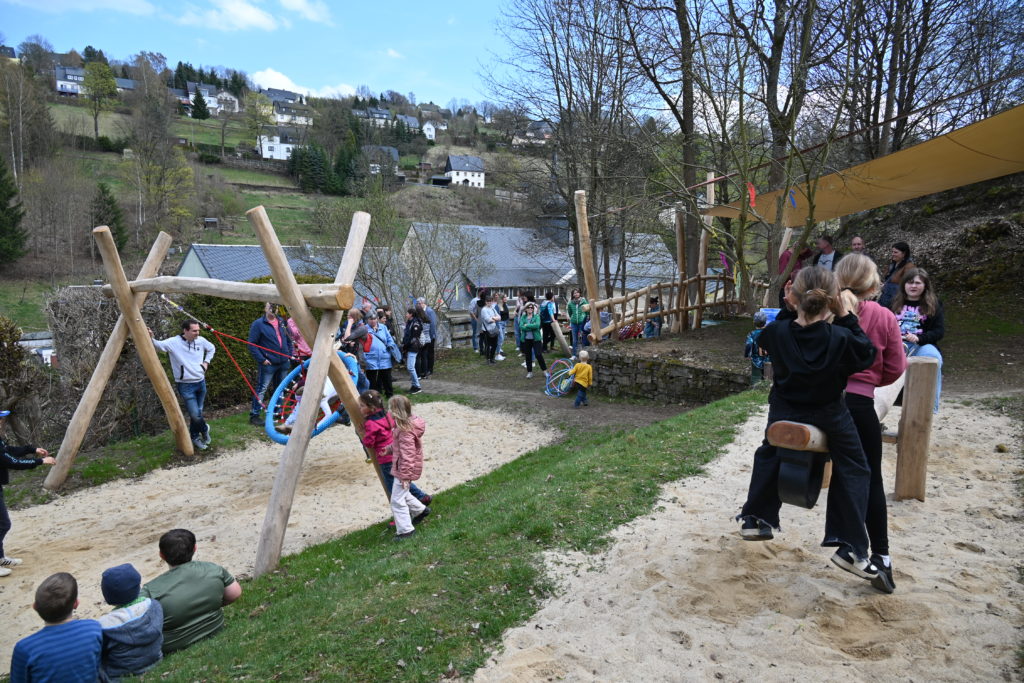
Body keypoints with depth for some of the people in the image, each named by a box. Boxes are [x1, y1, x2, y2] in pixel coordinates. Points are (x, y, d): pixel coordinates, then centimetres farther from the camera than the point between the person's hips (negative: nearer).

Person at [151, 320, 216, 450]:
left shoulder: (201, 341, 0)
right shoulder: (174, 342, -14)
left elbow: (211, 349, 20)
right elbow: (159, 345, -28)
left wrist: (206, 362, 8)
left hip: (201, 382, 5)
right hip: (185, 385, -5)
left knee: (198, 412, 14)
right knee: (195, 415, -10)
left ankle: (195, 437, 34)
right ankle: (204, 429, 22)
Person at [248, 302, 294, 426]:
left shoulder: (281, 322, 11)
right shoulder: (258, 324, -7)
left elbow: (288, 340, 20)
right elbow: (252, 344, -10)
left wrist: (289, 356, 10)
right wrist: (261, 359, -15)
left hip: (283, 364, 6)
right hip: (268, 364, -6)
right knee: (261, 389, -7)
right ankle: (254, 415, -2)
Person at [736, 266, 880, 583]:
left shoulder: (778, 331, -18)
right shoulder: (841, 337, -23)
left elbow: (763, 339, 7)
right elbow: (867, 355, -4)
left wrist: (789, 310, -1)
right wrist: (845, 316, -8)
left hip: (784, 413, 2)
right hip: (829, 417, -2)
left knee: (769, 457, 27)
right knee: (852, 473, 13)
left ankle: (755, 519, 35)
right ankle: (851, 548, 10)